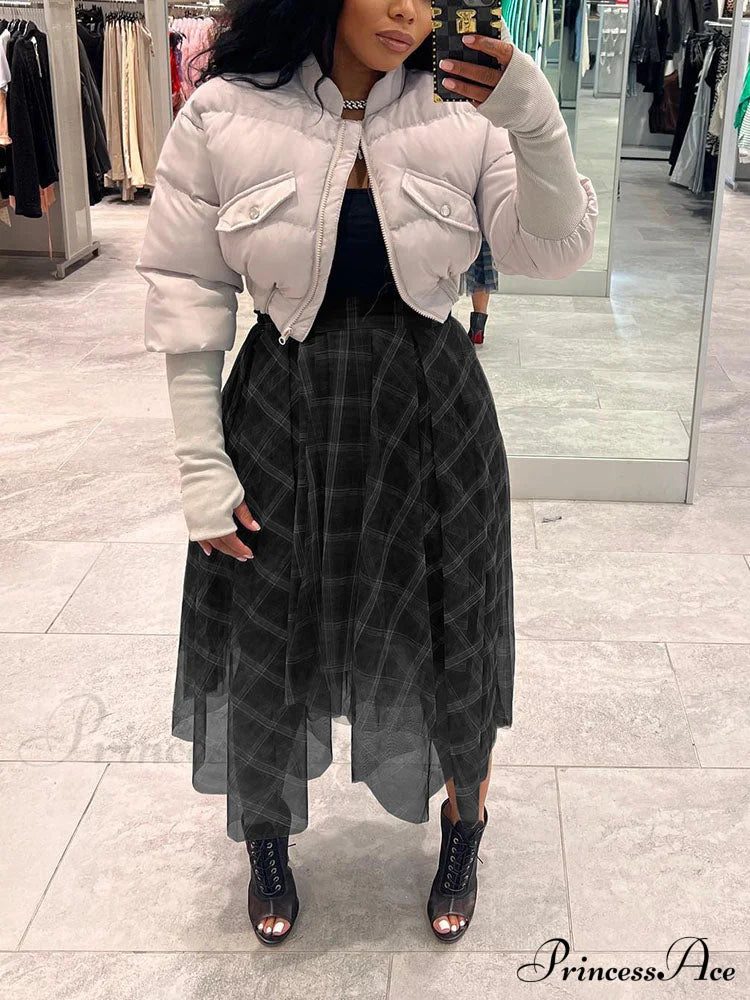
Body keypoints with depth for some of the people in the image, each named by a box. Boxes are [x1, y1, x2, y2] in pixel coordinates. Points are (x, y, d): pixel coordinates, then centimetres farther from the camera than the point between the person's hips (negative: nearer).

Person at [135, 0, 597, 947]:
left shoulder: (462, 112, -6)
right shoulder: (224, 114, -10)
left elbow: (551, 252, -9)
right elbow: (186, 293, -6)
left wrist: (537, 126, -28)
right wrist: (201, 466, -8)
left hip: (432, 415, 1)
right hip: (282, 416, 0)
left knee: (446, 632, 13)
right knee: (266, 642, 13)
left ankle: (464, 818, 45)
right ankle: (267, 840, 44)